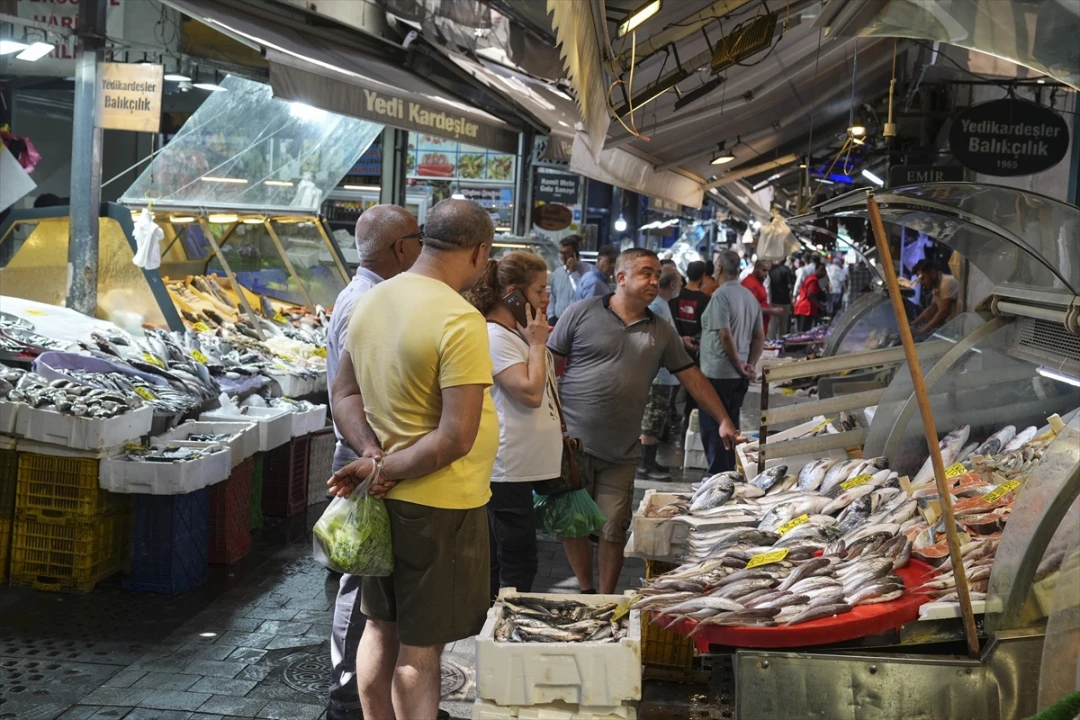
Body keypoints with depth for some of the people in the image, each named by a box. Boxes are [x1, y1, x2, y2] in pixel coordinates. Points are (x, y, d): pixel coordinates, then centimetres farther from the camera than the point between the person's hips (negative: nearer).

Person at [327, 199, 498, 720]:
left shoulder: (371, 302, 2)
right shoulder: (460, 320, -22)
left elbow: (345, 395, 10)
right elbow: (457, 438, -25)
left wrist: (374, 453, -4)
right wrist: (384, 469, -14)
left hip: (385, 500, 8)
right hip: (440, 505, -8)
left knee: (382, 628, 20)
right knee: (420, 647, 3)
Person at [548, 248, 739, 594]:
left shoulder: (661, 332, 11)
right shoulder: (582, 313, -2)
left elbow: (692, 377, 14)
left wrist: (723, 420, 8)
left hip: (620, 454, 3)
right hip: (571, 442, -2)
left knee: (613, 532, 4)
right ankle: (586, 594, 23)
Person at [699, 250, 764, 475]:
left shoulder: (721, 295, -15)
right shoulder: (750, 296, 10)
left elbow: (725, 335, -20)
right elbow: (760, 337, 11)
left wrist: (739, 365, -11)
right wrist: (751, 365, 6)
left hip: (717, 373, -8)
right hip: (739, 377, 8)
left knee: (712, 428, -1)